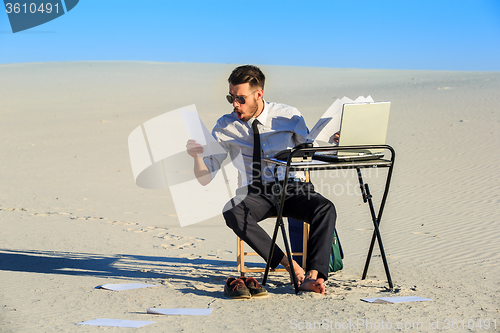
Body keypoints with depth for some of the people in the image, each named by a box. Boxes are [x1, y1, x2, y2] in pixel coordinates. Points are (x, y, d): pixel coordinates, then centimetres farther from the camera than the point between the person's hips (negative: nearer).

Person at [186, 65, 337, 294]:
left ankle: (312, 275, -40)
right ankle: (291, 267, -35)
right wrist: (197, 156, -18)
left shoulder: (288, 116, 2)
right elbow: (205, 178, 4)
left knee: (325, 208, -32)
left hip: (293, 189, 0)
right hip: (256, 193, 0)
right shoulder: (225, 127, 4)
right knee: (232, 212, -34)